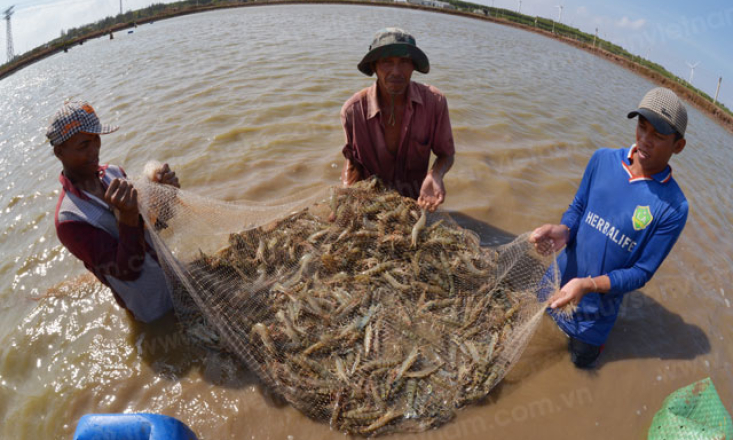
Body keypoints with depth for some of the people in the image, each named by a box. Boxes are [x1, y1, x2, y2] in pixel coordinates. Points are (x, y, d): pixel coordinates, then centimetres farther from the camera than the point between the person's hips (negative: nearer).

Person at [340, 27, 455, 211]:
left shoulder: (434, 101, -18)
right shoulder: (353, 110, -18)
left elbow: (446, 154, -4)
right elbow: (352, 158, -1)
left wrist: (435, 175, -27)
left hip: (415, 198, 1)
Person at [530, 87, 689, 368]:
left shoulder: (673, 207, -23)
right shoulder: (603, 159, -12)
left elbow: (642, 272, -17)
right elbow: (577, 207, -2)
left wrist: (589, 285, -32)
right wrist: (563, 231, -25)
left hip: (599, 300, -3)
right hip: (562, 277, 3)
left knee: (582, 358, 21)